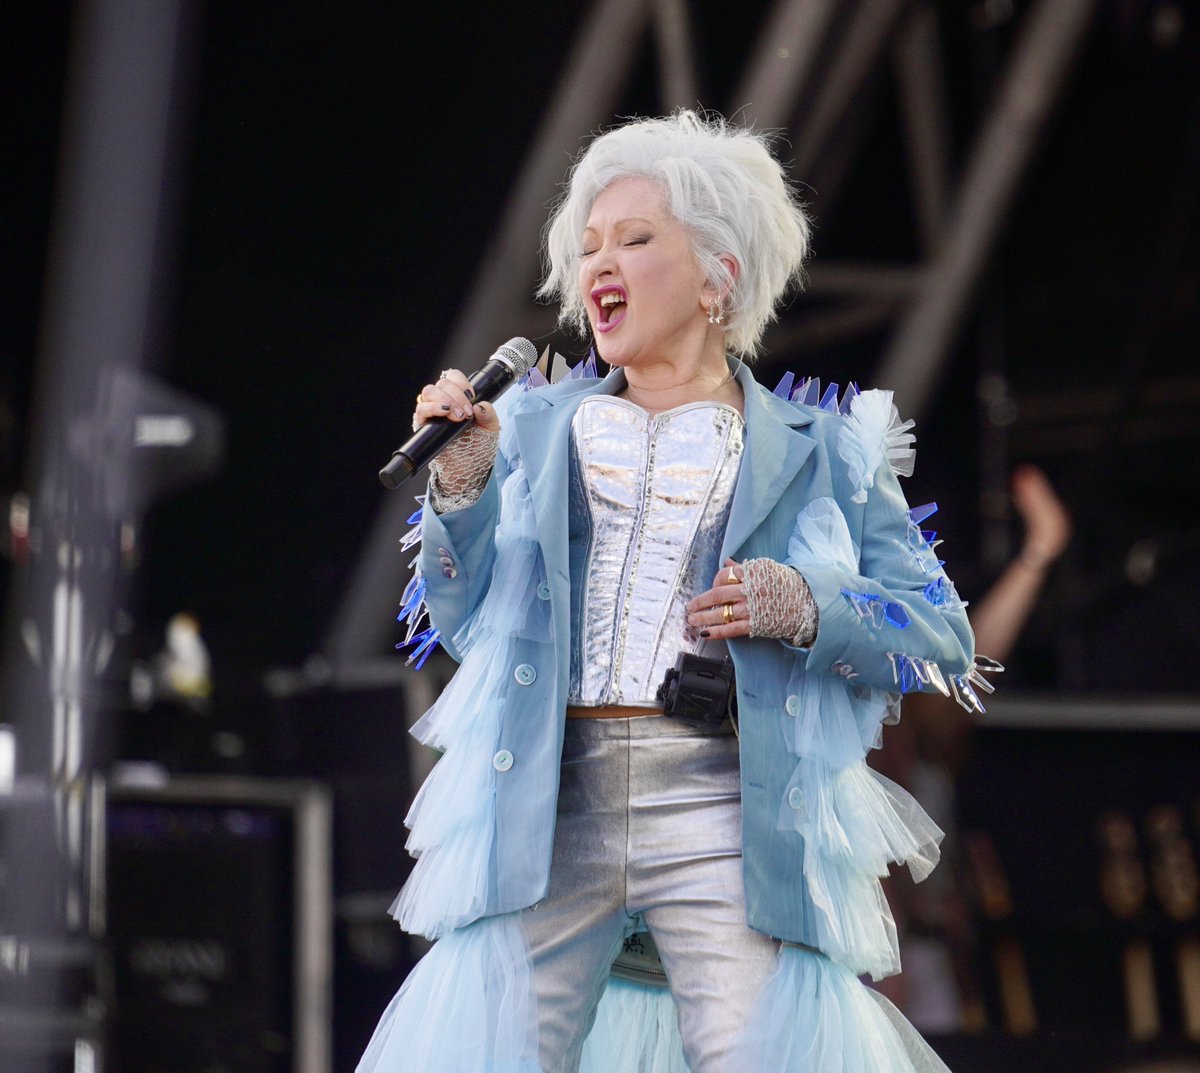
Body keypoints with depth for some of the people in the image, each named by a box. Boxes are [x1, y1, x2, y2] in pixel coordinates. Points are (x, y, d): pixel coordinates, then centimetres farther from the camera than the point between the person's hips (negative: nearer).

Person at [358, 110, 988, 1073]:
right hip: (547, 812, 2)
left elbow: (941, 633, 8)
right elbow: (468, 627, 15)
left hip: (726, 815, -2)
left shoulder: (822, 453, 12)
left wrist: (806, 609, -9)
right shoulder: (533, 430, 19)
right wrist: (460, 486, 1)